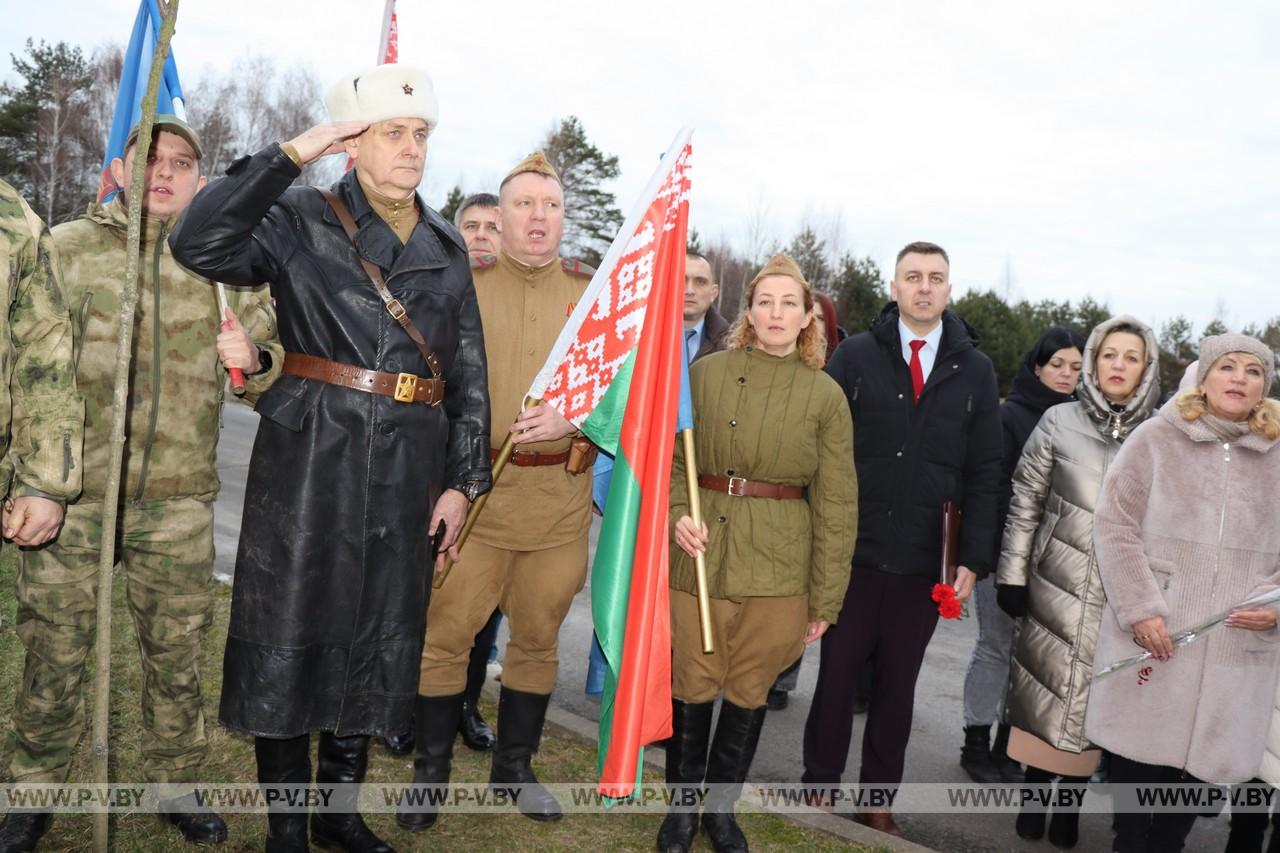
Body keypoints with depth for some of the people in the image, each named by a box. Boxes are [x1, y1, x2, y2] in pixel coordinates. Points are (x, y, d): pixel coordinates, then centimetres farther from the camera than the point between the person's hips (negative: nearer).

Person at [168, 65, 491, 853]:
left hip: (410, 468, 4)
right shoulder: (303, 221, 0)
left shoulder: (447, 247, 12)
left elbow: (469, 372, 11)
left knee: (382, 636, 11)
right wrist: (291, 155, -18)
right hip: (311, 456, -4)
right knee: (290, 631, 2)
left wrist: (464, 480, 5)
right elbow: (200, 244, -17)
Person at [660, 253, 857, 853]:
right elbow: (670, 457, 8)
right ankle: (682, 805, 28)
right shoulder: (705, 373, 3)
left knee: (750, 690, 10)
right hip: (700, 551, 0)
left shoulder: (825, 395, 3)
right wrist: (677, 515, -11)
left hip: (778, 562, 0)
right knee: (692, 683, 6)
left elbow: (836, 503, 3)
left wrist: (826, 598, 1)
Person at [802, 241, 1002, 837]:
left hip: (926, 562, 2)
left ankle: (878, 801, 28)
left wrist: (975, 559, -2)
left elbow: (984, 471, 4)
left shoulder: (975, 370, 5)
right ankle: (819, 786, 27)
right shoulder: (855, 355, 0)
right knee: (837, 674, 8)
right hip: (854, 550, -1)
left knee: (898, 683, 13)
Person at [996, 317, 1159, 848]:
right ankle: (1034, 797, 25)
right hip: (1057, 588, 0)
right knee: (1045, 694, 7)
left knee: (1094, 701, 9)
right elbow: (1025, 501, 2)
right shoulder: (1059, 423, -1)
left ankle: (1070, 804, 26)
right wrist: (1013, 576, 0)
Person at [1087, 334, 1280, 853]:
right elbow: (1114, 524, -4)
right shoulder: (1157, 438, 0)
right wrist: (1140, 609, -12)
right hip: (1151, 636, -2)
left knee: (1201, 763, 10)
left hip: (1238, 646, 2)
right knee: (1137, 757, 6)